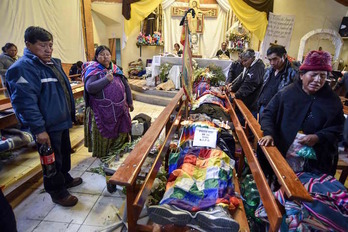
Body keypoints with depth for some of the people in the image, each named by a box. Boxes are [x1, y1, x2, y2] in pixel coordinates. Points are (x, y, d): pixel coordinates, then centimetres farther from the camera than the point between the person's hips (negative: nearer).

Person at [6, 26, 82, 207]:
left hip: (62, 122, 9)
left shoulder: (53, 63, 11)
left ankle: (65, 179, 45)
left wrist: (71, 114, 21)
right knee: (53, 161, 6)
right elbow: (26, 103, -25)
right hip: (48, 127, -9)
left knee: (65, 153, 24)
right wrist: (39, 129, -27)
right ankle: (57, 192, 25)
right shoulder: (23, 68, -19)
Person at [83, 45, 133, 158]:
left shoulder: (115, 69, 10)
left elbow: (126, 86, 15)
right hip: (102, 113, -5)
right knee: (104, 138, 7)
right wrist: (106, 79, -25)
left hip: (119, 111, 5)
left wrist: (130, 102, 15)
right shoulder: (93, 70, -7)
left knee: (121, 135, 17)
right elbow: (89, 87, -22)